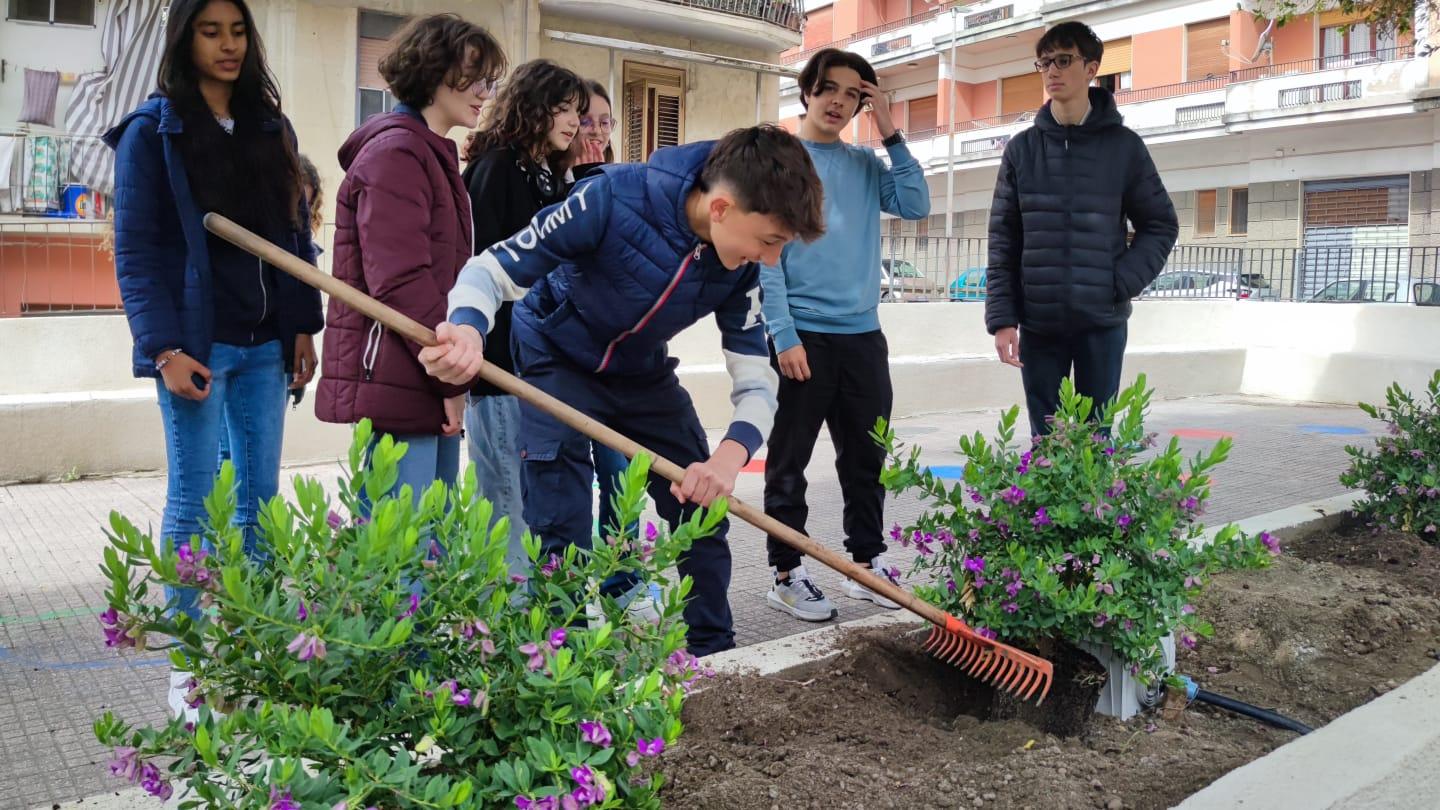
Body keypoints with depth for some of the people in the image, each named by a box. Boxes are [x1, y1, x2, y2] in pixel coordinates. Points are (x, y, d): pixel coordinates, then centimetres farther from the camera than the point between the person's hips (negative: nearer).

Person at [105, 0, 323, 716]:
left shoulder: (269, 127, 13)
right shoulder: (152, 132, -2)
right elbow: (135, 250, -7)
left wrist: (302, 326, 6)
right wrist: (164, 348, -15)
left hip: (264, 344, 5)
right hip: (196, 346, -5)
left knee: (261, 495, 8)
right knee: (191, 500, 2)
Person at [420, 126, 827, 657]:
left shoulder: (741, 264, -19)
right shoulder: (615, 198, -33)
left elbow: (756, 380, -16)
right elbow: (493, 269, -27)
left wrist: (729, 456, -38)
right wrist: (467, 328, -51)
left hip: (642, 371, 5)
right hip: (557, 359, -4)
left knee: (703, 509, 4)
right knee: (561, 531, -12)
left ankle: (715, 652, 23)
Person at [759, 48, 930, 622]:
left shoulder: (866, 163, 14)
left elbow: (916, 206, 1)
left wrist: (891, 135, -1)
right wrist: (784, 337, -15)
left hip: (863, 335, 5)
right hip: (802, 334, -5)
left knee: (866, 458, 12)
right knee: (789, 463, 2)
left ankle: (866, 564, 25)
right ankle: (786, 576, 12)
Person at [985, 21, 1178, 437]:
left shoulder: (1123, 145, 2)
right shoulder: (1022, 149, 5)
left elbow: (1161, 225, 7)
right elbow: (1002, 242, 3)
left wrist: (1124, 283, -8)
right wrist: (1001, 317, -5)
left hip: (1102, 322, -1)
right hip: (1037, 323, 1)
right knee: (1046, 444, 8)